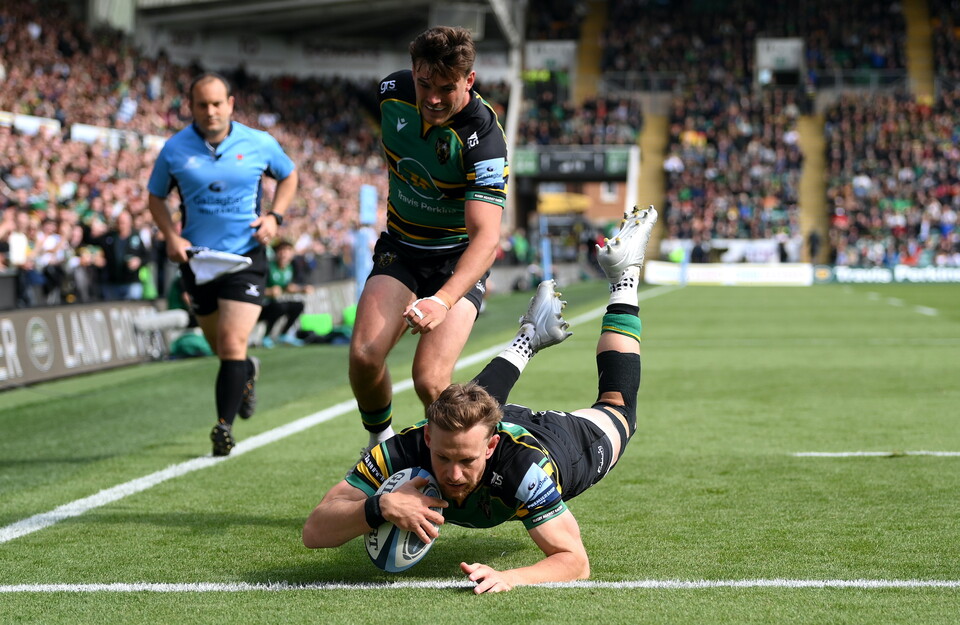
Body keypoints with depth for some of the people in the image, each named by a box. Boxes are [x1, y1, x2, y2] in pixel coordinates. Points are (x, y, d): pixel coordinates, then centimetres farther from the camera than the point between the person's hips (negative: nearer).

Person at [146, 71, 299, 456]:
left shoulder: (259, 144, -3)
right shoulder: (175, 149, -2)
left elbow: (288, 175, 15)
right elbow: (156, 197, 10)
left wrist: (275, 216, -2)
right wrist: (171, 236, -6)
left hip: (245, 256, -2)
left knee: (232, 345, -14)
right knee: (221, 348, 13)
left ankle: (224, 426, -7)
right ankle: (247, 373, 47)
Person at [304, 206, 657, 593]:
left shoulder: (525, 466, -51)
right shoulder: (402, 452, -44)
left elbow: (575, 561, -49)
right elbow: (314, 532, -43)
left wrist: (508, 577, -67)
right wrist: (379, 507, -62)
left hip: (567, 440, -2)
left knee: (615, 408, 32)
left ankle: (624, 277, 47)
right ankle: (532, 333, 58)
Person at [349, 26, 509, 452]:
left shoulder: (483, 137, -28)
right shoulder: (393, 92, -12)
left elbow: (486, 234, -37)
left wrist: (444, 299, -51)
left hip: (460, 259, -4)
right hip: (400, 247, 4)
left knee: (430, 381, -20)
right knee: (363, 357, -16)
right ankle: (381, 444, 12)